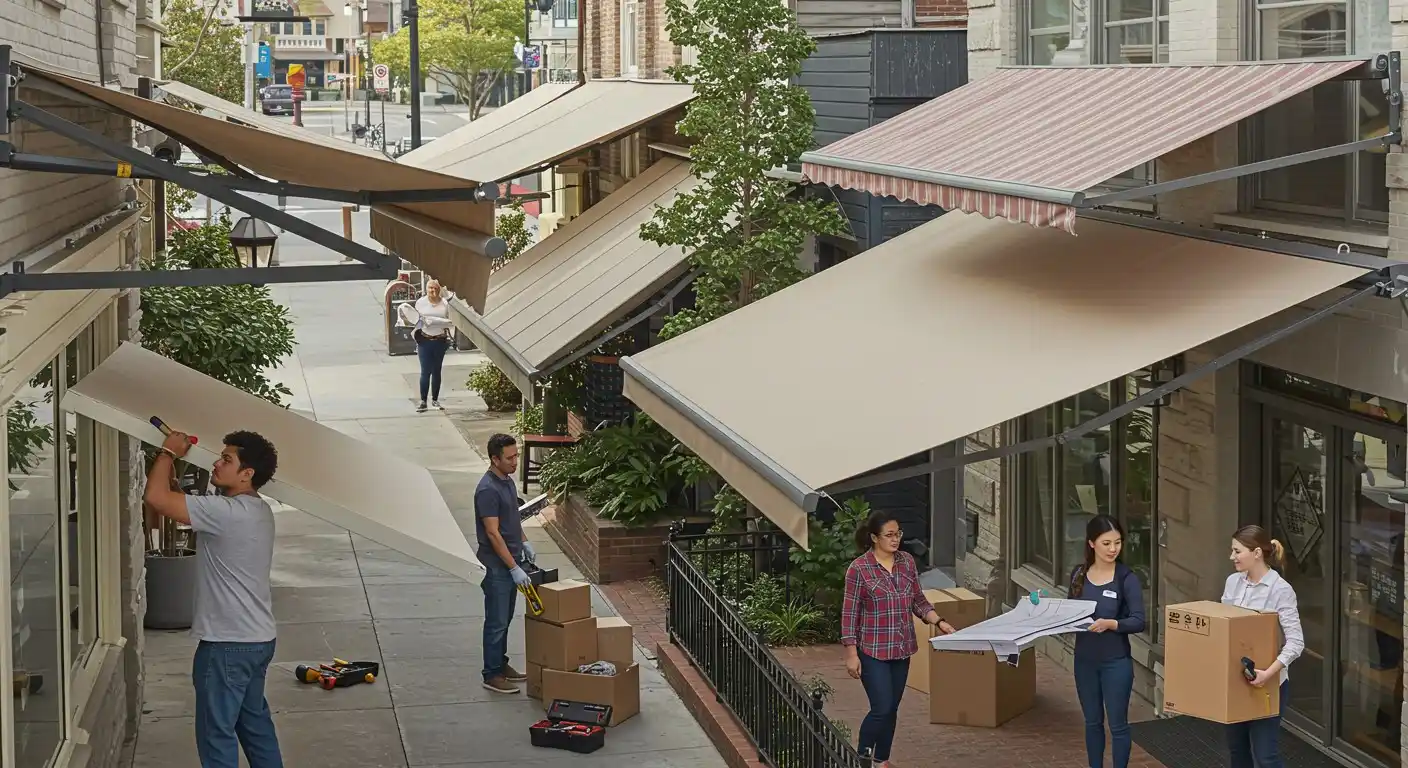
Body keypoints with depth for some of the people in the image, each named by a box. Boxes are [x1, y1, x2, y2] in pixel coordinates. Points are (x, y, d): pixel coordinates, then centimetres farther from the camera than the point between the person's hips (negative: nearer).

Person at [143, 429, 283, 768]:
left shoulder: (228, 512, -22)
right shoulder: (258, 510, 9)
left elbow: (156, 497, -25)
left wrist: (168, 452, -10)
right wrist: (173, 471, 12)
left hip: (227, 645, -10)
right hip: (258, 639, 10)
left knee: (216, 732, -1)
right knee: (255, 723, 19)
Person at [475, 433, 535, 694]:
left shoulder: (507, 481, 6)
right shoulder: (488, 490, -23)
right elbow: (493, 533, -25)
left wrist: (524, 543, 12)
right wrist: (514, 568, -25)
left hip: (511, 561, 9)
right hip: (497, 565, -9)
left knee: (505, 619, 18)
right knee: (496, 622, -1)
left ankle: (501, 665, 29)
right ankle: (492, 675, 7)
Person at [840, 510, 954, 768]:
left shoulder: (907, 562, 3)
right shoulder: (859, 568, -14)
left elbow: (919, 601, 10)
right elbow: (850, 613, -11)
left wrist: (940, 622, -5)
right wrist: (852, 654, -13)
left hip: (901, 649, 6)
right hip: (873, 650, -5)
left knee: (892, 708, 12)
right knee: (881, 708, -9)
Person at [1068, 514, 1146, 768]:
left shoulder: (1126, 578, -12)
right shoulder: (1079, 574, 2)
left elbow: (1138, 622, -16)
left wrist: (1109, 624, -32)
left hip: (1116, 661, -4)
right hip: (1085, 659, 4)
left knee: (1117, 724, 4)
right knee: (1092, 721, 16)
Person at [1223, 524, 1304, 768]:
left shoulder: (1280, 590, -15)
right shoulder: (1233, 582, 5)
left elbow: (1296, 642, -19)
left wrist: (1269, 673, -30)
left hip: (1267, 683, -7)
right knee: (1236, 747, 15)